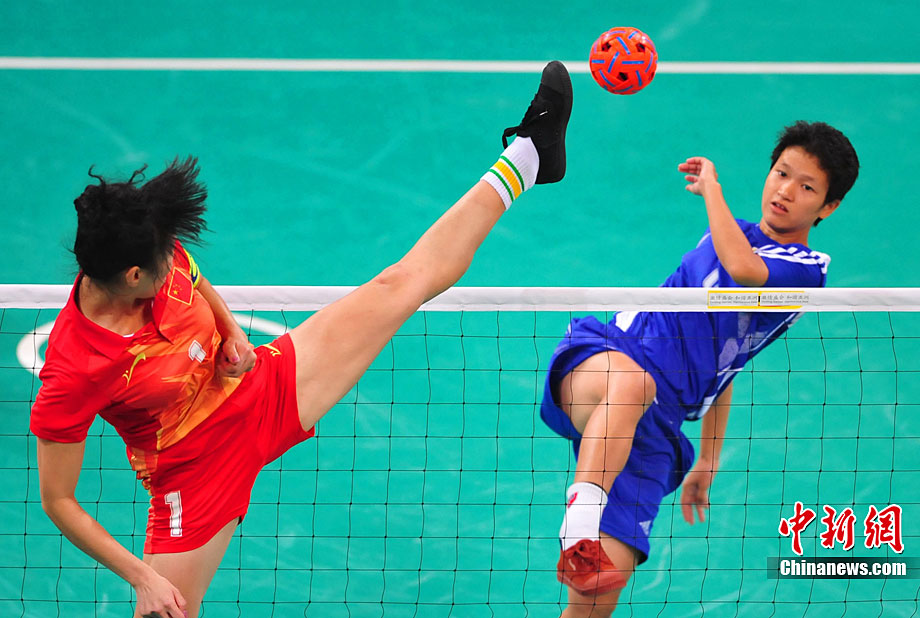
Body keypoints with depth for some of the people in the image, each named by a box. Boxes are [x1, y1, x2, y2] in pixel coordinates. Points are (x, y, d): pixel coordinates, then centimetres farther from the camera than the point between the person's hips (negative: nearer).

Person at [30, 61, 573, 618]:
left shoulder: (165, 262, -16)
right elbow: (58, 499, -23)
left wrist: (233, 333, -8)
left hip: (266, 389, 5)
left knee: (409, 281, 4)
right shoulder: (72, 374, -33)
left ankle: (524, 160, 20)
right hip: (198, 472, -5)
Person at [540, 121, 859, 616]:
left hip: (653, 426, -3)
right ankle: (578, 527, -50)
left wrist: (711, 186, -7)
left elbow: (743, 269, -22)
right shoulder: (731, 234, 21)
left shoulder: (807, 268, 2)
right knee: (629, 380, -37)